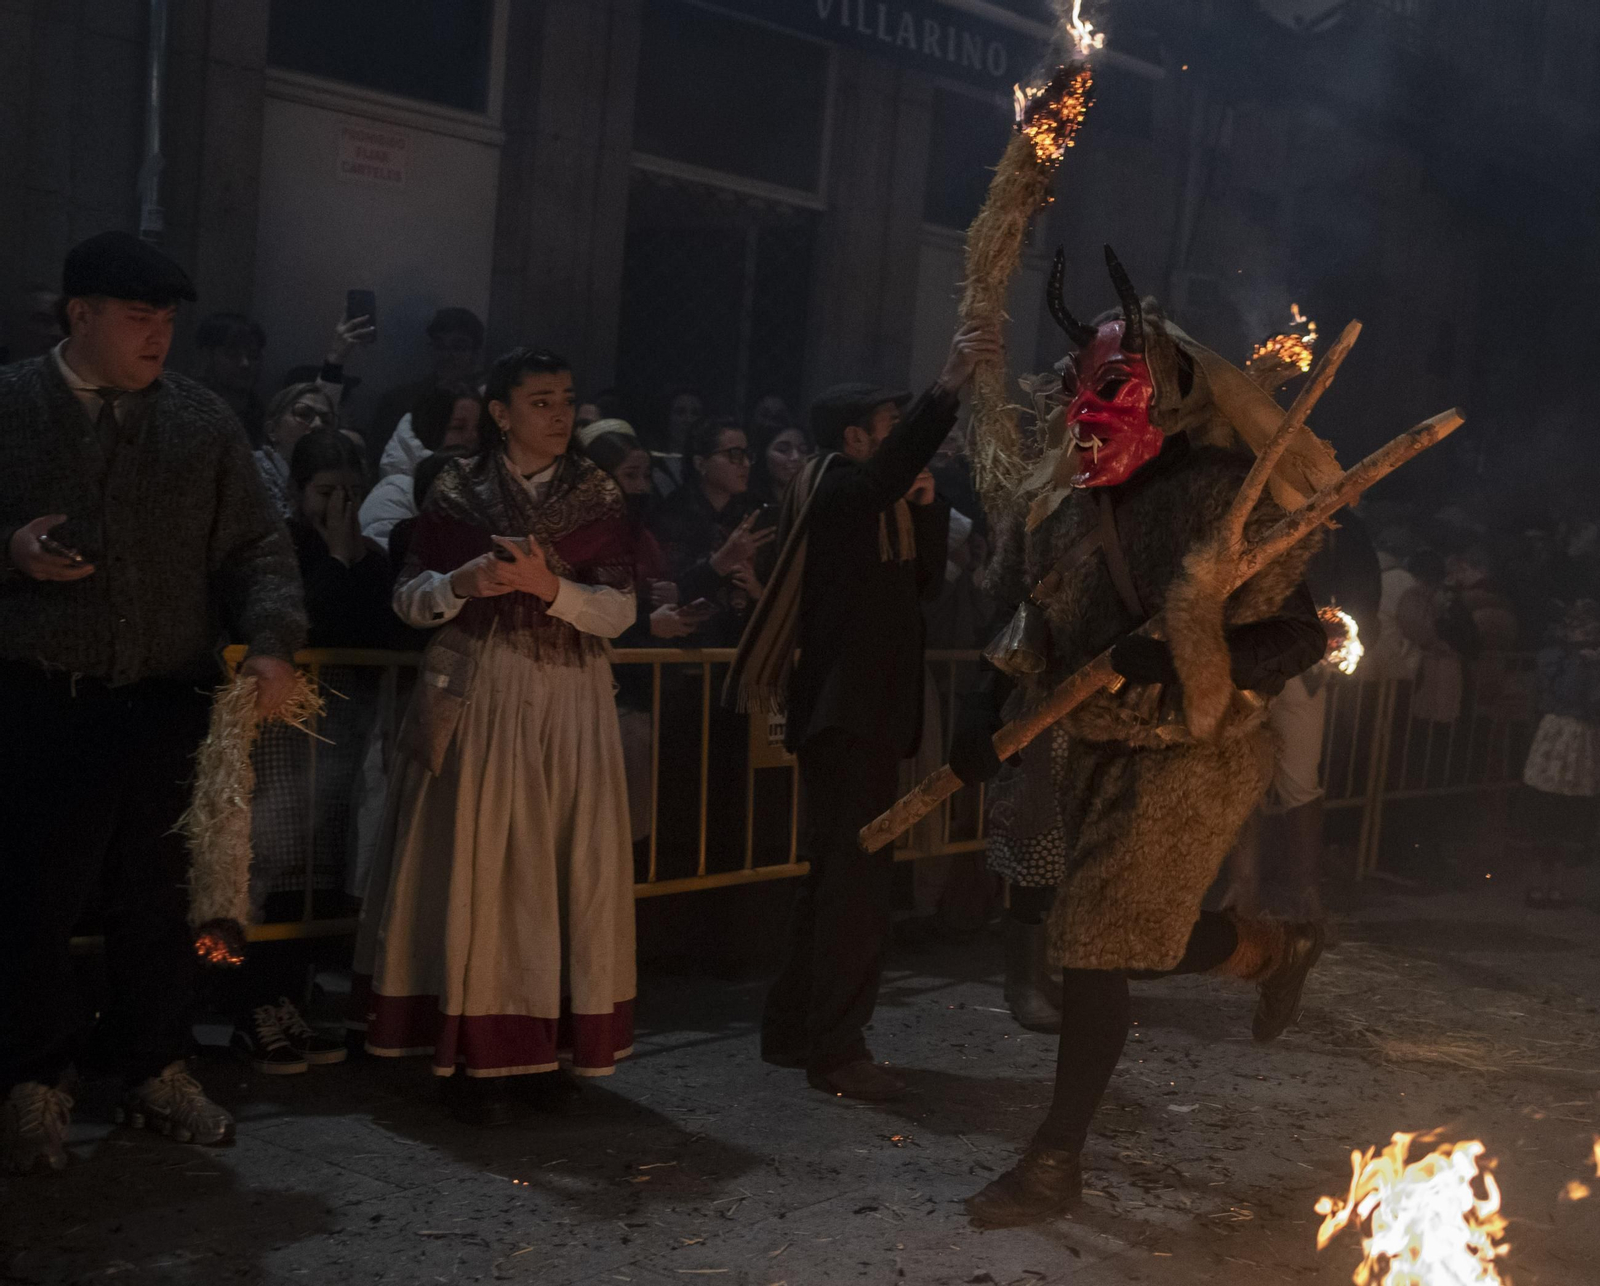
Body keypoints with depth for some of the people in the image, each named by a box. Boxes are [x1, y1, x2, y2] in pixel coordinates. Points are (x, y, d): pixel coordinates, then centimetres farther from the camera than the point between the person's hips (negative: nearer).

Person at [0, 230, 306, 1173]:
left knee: (164, 899, 10)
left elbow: (257, 546, 8)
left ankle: (156, 1069, 25)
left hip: (170, 702, 3)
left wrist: (272, 642, -8)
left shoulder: (202, 421, 9)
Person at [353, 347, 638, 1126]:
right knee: (477, 871, -3)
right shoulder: (458, 493, 4)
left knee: (566, 872, 1)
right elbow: (408, 599, 2)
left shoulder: (597, 497, 6)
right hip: (478, 702, -1)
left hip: (571, 707, 2)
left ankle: (547, 1043, 13)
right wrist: (464, 583, -17)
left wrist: (549, 587, -18)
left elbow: (621, 611, -2)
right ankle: (478, 1052, 5)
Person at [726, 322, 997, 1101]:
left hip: (874, 711, 10)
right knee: (855, 877, -11)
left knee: (839, 876, 15)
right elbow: (888, 467, -32)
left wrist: (927, 503, 0)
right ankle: (836, 1049, -6)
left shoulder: (885, 503, 17)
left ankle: (794, 1029, 23)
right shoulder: (836, 490, -10)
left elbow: (926, 579, 13)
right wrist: (945, 390, -45)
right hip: (843, 712, -10)